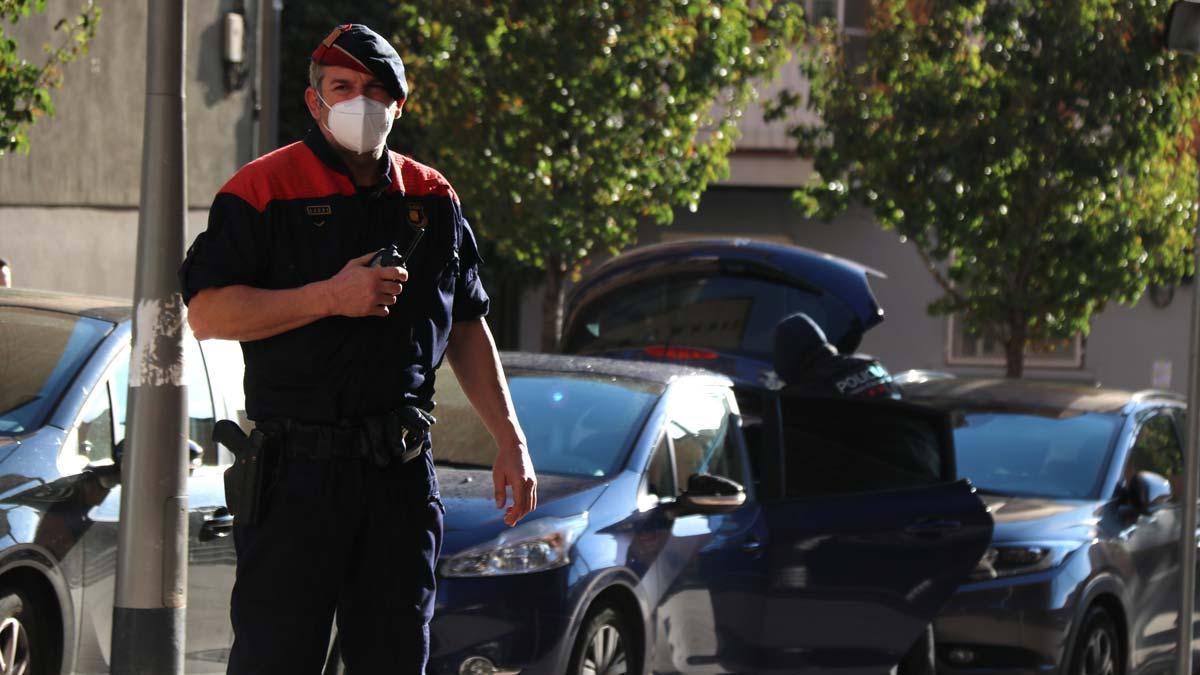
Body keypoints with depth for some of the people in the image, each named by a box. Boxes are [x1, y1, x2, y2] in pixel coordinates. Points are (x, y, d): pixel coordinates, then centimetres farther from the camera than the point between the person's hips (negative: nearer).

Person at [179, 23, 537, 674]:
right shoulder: (264, 190, -2)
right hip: (297, 467, -4)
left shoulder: (432, 200, 13)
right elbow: (206, 314, -10)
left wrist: (510, 441, 13)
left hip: (402, 469, 5)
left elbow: (467, 330, 19)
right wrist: (330, 297, -16)